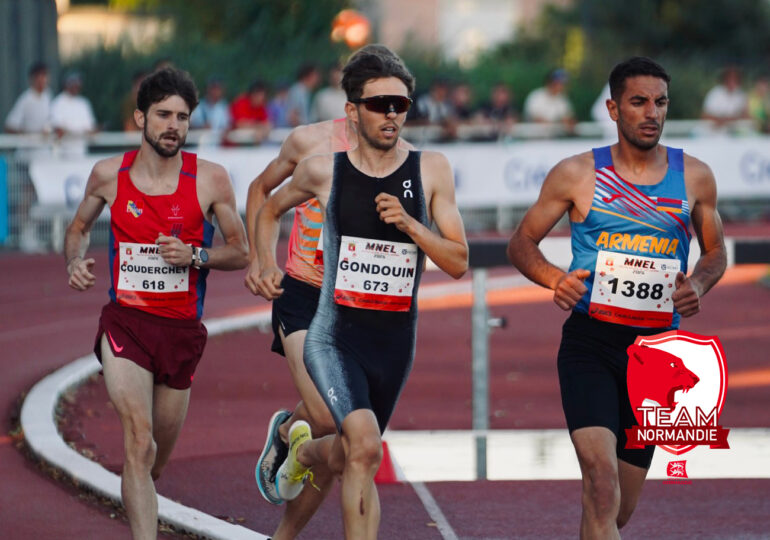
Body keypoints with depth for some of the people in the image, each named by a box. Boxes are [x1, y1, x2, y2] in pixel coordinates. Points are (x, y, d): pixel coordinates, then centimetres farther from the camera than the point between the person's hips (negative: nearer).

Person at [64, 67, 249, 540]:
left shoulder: (210, 179, -3)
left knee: (155, 460, 15)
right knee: (139, 441, -22)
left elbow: (241, 252, 4)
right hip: (126, 322, -1)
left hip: (182, 326, 2)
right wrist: (75, 261, -4)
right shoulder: (109, 175, 0)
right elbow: (79, 227, 18)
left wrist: (195, 256, -15)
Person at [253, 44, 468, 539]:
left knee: (348, 459, 18)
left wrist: (409, 225, -17)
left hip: (396, 339, 3)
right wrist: (267, 266, 5)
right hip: (334, 335, -3)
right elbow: (271, 210, 20)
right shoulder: (323, 170, -1)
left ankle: (303, 450, 53)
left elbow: (459, 263, -2)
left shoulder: (431, 170, 0)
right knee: (366, 448, -26)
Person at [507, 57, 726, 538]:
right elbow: (522, 244, 7)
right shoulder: (577, 174, 0)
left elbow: (715, 252, 19)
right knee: (602, 481, -24)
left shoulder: (695, 177, 7)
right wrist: (554, 279, -15)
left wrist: (699, 284, -4)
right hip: (589, 341, -3)